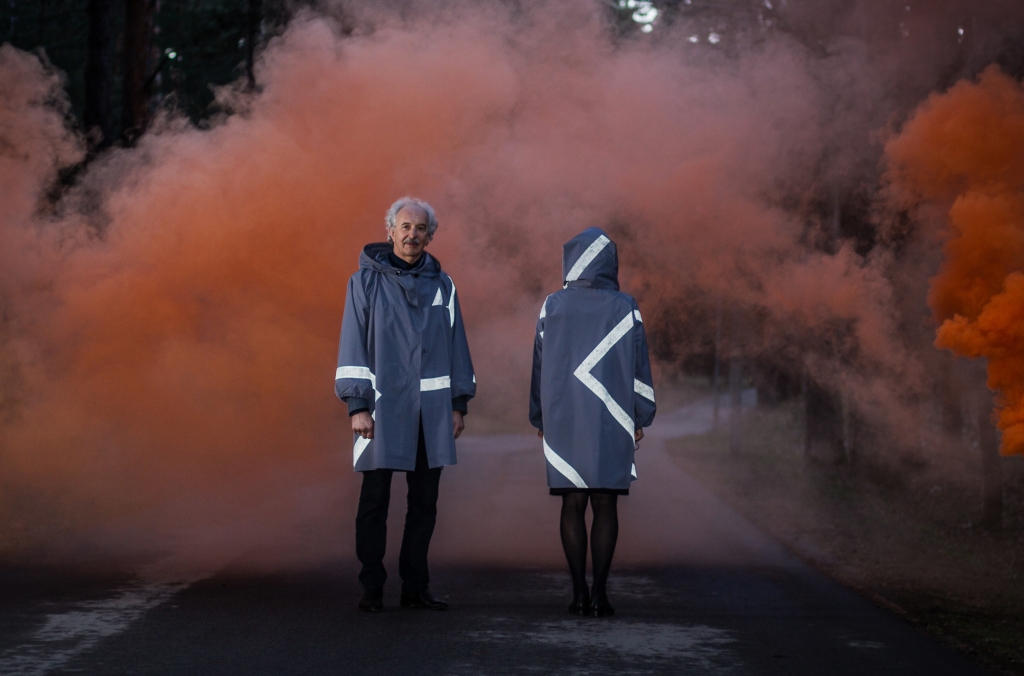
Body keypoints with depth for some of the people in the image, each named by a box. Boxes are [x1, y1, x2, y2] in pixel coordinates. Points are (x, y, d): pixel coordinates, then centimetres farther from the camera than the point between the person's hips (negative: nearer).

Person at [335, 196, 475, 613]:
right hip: (382, 407, -3)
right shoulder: (366, 281, 2)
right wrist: (357, 405, -9)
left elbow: (456, 348, 15)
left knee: (424, 502, 5)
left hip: (431, 412, 3)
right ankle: (372, 589, 5)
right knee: (374, 502, -1)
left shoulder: (441, 285, 11)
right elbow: (353, 346, -2)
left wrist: (459, 403, 10)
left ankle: (415, 587, 13)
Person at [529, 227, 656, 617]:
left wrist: (539, 419, 13)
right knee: (605, 506, 2)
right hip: (610, 422, -1)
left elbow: (540, 365, 5)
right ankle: (599, 593, -3)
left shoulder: (553, 306, 0)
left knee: (573, 505, 5)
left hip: (563, 420, 1)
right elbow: (638, 366, 0)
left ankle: (579, 593, 1)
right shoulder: (624, 308, -3)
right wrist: (640, 418, 9)